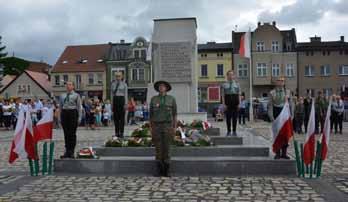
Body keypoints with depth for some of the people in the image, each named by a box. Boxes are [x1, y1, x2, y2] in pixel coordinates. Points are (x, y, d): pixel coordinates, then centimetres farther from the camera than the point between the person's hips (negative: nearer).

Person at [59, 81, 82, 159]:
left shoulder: (76, 95, 3)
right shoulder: (62, 95, 16)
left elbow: (79, 107, 0)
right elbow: (60, 106, 17)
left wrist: (79, 117, -6)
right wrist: (60, 117, 10)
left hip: (73, 113, -4)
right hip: (64, 113, 4)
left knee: (72, 133, -1)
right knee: (66, 133, 6)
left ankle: (71, 152, 6)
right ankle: (67, 151, 14)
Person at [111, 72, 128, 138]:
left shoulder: (124, 84, 3)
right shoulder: (113, 84, 12)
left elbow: (126, 94, 0)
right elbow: (112, 94, 13)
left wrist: (126, 104, -7)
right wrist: (112, 104, 9)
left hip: (122, 99, -3)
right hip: (115, 100, 3)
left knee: (122, 117, -2)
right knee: (115, 117, 4)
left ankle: (121, 133, 3)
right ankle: (116, 133, 11)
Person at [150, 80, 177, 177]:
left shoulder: (171, 99, 4)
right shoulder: (153, 99, 7)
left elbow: (174, 114, 5)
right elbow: (151, 114, 9)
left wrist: (174, 127, -2)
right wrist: (151, 127, 3)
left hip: (167, 126, -1)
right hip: (156, 126, 1)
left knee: (166, 147, -2)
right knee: (158, 148, 0)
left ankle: (166, 171, 6)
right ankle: (160, 170, 9)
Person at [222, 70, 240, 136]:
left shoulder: (237, 84, 9)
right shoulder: (225, 84, 5)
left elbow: (239, 94, 8)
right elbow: (223, 95, 2)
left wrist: (239, 103, -1)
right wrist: (224, 104, -6)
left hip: (235, 100, 1)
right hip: (228, 100, -1)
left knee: (235, 117, 4)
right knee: (228, 117, 1)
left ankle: (234, 131, 12)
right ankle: (229, 131, 10)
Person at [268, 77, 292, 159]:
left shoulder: (287, 92, 8)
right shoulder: (272, 93, 0)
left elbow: (291, 104, 10)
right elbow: (270, 105, -3)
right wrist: (271, 117, -10)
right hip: (276, 114, -2)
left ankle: (284, 153, 14)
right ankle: (277, 153, 9)